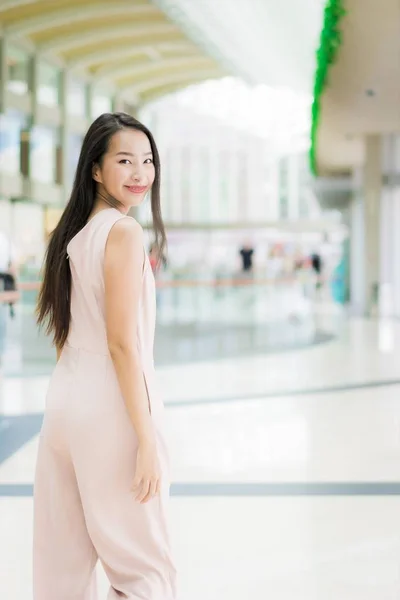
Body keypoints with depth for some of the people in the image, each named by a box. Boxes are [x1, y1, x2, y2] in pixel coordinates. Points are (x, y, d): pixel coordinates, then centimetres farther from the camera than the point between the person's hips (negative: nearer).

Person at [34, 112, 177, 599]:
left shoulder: (72, 233, 11)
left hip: (64, 402, 8)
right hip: (109, 407, -8)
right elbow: (122, 342, -17)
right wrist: (146, 437, -16)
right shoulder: (124, 232, -12)